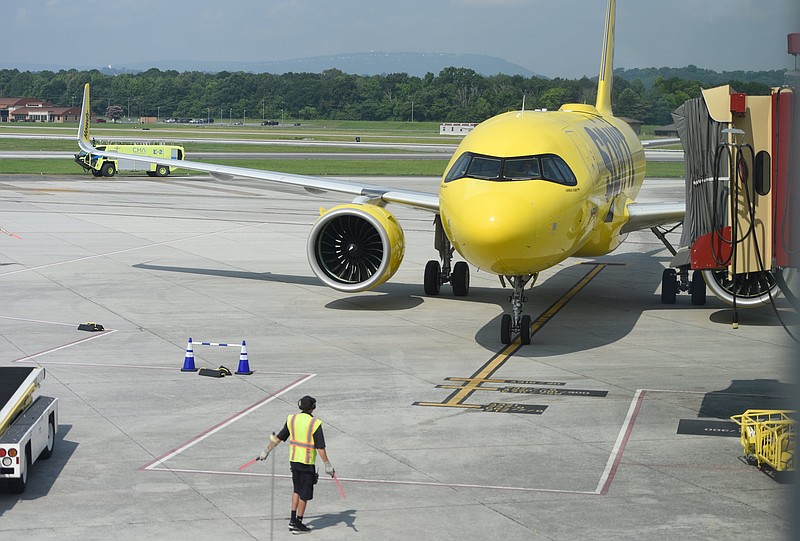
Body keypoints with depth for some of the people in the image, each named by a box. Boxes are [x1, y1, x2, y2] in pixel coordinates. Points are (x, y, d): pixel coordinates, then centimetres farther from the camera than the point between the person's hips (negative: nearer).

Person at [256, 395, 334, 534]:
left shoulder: (292, 419, -1)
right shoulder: (315, 424, -16)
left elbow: (279, 438, 5)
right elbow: (320, 448, -16)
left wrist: (266, 451, 15)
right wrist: (327, 465, -11)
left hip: (293, 460, 5)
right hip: (307, 463, -5)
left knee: (297, 490, 21)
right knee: (305, 494, 5)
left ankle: (293, 520, 20)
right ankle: (298, 524, 10)